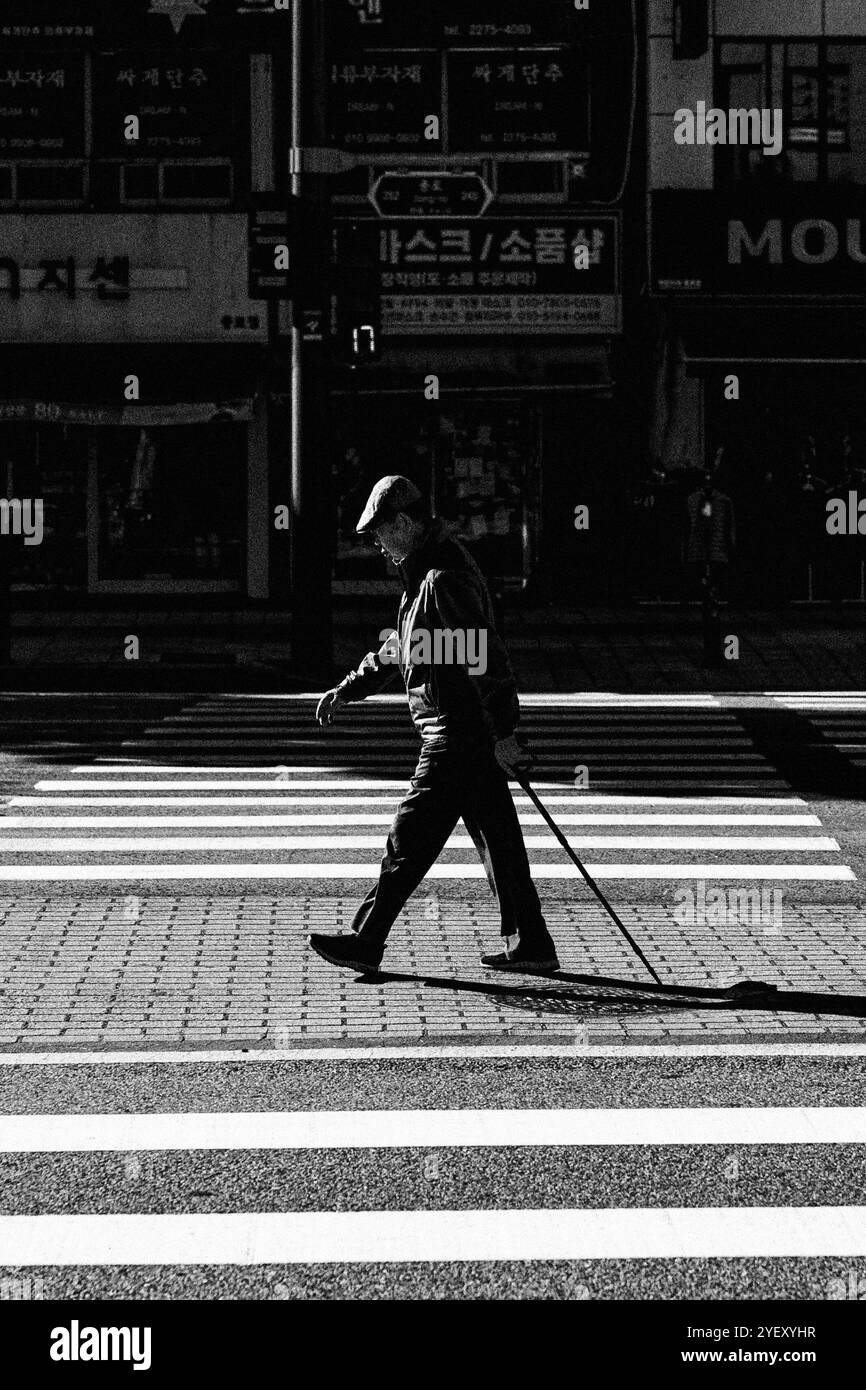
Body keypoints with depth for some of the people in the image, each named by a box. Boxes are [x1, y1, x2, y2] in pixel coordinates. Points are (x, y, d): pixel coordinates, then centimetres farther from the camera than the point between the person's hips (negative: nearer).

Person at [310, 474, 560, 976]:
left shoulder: (445, 580, -18)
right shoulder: (427, 572, 17)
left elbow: (486, 658, -23)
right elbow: (399, 648, 29)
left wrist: (502, 733, -23)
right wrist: (348, 689, 29)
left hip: (459, 734, -10)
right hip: (472, 732, 10)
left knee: (411, 838, -5)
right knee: (498, 837, 11)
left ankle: (366, 942, -1)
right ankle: (530, 946, 14)